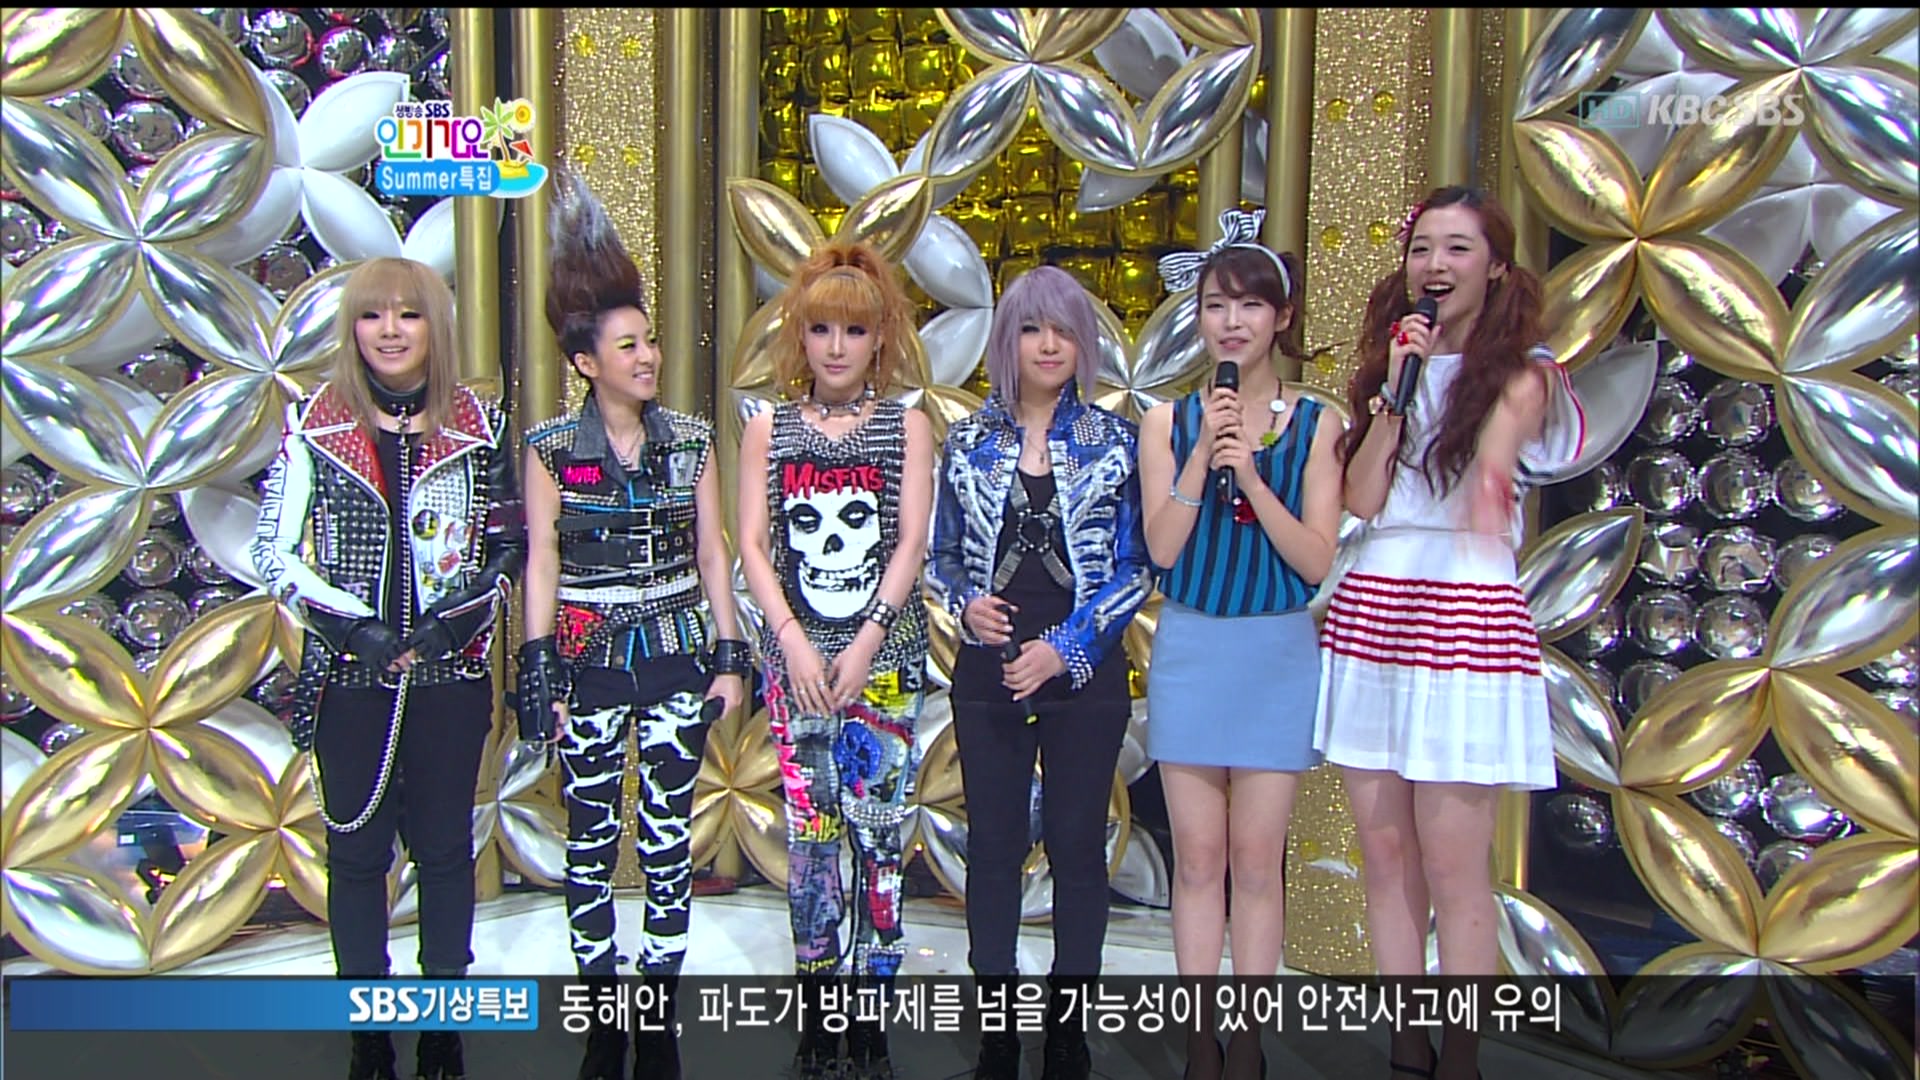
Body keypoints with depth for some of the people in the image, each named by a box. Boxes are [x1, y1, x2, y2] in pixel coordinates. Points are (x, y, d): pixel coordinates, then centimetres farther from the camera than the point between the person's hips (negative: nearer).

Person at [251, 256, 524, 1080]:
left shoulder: (478, 425, 0)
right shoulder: (314, 425, -1)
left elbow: (509, 543, 5)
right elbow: (272, 551, -1)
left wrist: (469, 609, -11)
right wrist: (347, 621, -14)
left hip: (451, 672, 0)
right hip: (350, 674, 0)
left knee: (445, 845, 10)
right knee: (357, 849, 9)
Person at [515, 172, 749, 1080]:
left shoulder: (690, 441, 4)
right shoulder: (552, 448, -1)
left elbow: (711, 552, 6)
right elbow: (540, 562, 0)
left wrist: (728, 655, 2)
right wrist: (540, 672, -4)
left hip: (678, 652, 1)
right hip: (589, 656, -1)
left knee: (669, 836, 5)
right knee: (591, 838, 4)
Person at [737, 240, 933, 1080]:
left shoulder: (906, 427, 6)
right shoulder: (768, 430, 9)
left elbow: (910, 543, -2)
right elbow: (752, 545, 3)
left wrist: (864, 645, -11)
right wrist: (795, 641, -9)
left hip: (884, 654, -1)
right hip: (796, 652, 1)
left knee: (876, 825, -1)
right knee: (808, 829, 2)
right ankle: (817, 1012, 14)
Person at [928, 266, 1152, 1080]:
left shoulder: (1114, 441, 2)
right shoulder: (969, 442, 6)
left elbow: (1136, 566, 0)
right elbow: (941, 555, 12)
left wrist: (1067, 646, -10)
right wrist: (966, 604, -9)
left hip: (1085, 677, -1)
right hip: (988, 676, 2)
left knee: (1077, 849, 5)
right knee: (993, 848, 7)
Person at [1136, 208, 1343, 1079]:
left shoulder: (1316, 426, -2)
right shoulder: (1170, 420, 2)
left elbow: (1318, 562, -7)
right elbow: (1162, 549, -6)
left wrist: (1252, 476, -17)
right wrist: (1202, 456, -15)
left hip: (1276, 652, -1)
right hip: (1188, 647, 1)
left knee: (1256, 860, 5)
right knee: (1197, 858, 8)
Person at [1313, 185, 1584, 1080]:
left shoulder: (1519, 371, 3)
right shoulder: (1392, 361, 17)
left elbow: (1485, 500, -11)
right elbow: (1362, 497, 3)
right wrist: (1395, 394, -3)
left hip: (1464, 612, -5)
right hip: (1368, 612, 5)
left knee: (1453, 867, -4)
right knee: (1384, 854, 7)